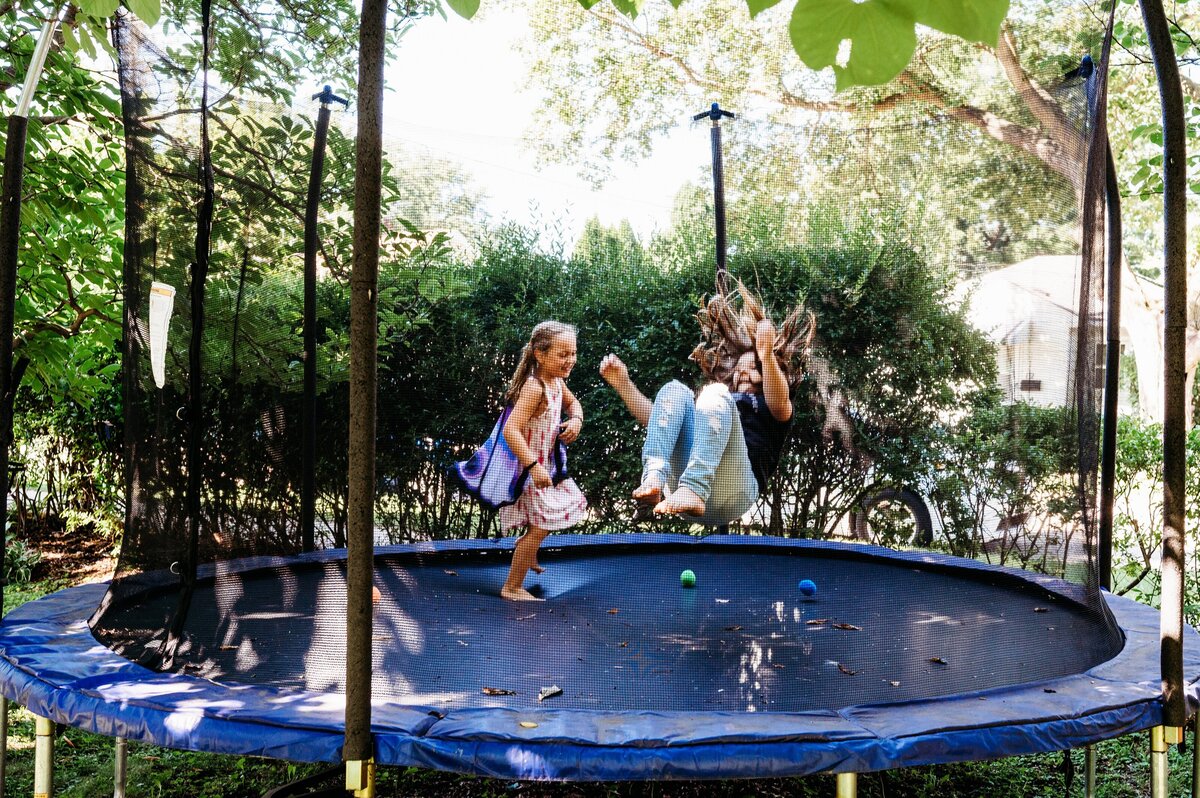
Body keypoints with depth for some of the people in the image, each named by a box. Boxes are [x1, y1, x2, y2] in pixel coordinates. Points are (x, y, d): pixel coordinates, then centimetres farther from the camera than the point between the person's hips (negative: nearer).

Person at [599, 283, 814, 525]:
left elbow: (780, 401, -1)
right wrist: (622, 383, 19)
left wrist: (766, 354, -19)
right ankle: (654, 480, -30)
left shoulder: (770, 408, 27)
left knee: (715, 393, -19)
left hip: (732, 493, -4)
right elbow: (657, 418, 30)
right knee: (675, 389, -4)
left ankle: (694, 490, -43)